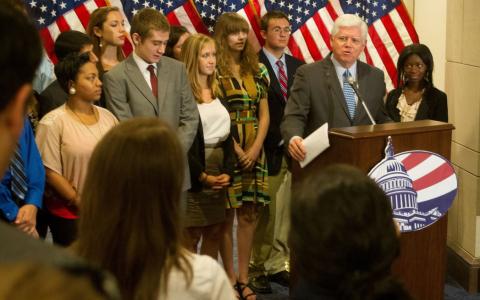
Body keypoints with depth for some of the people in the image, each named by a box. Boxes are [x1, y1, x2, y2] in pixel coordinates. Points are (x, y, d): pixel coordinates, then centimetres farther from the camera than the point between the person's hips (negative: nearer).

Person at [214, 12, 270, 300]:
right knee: (227, 215, 1)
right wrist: (236, 150, -11)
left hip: (254, 151, 4)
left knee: (249, 214, 5)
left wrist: (255, 148, -5)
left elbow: (264, 114, 8)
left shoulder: (257, 69, 10)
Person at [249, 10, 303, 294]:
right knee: (264, 214, 1)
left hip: (293, 148, 5)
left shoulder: (298, 66, 13)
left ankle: (278, 265, 17)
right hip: (267, 151, -5)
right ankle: (258, 268, 11)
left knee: (285, 212, 8)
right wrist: (272, 142, -11)